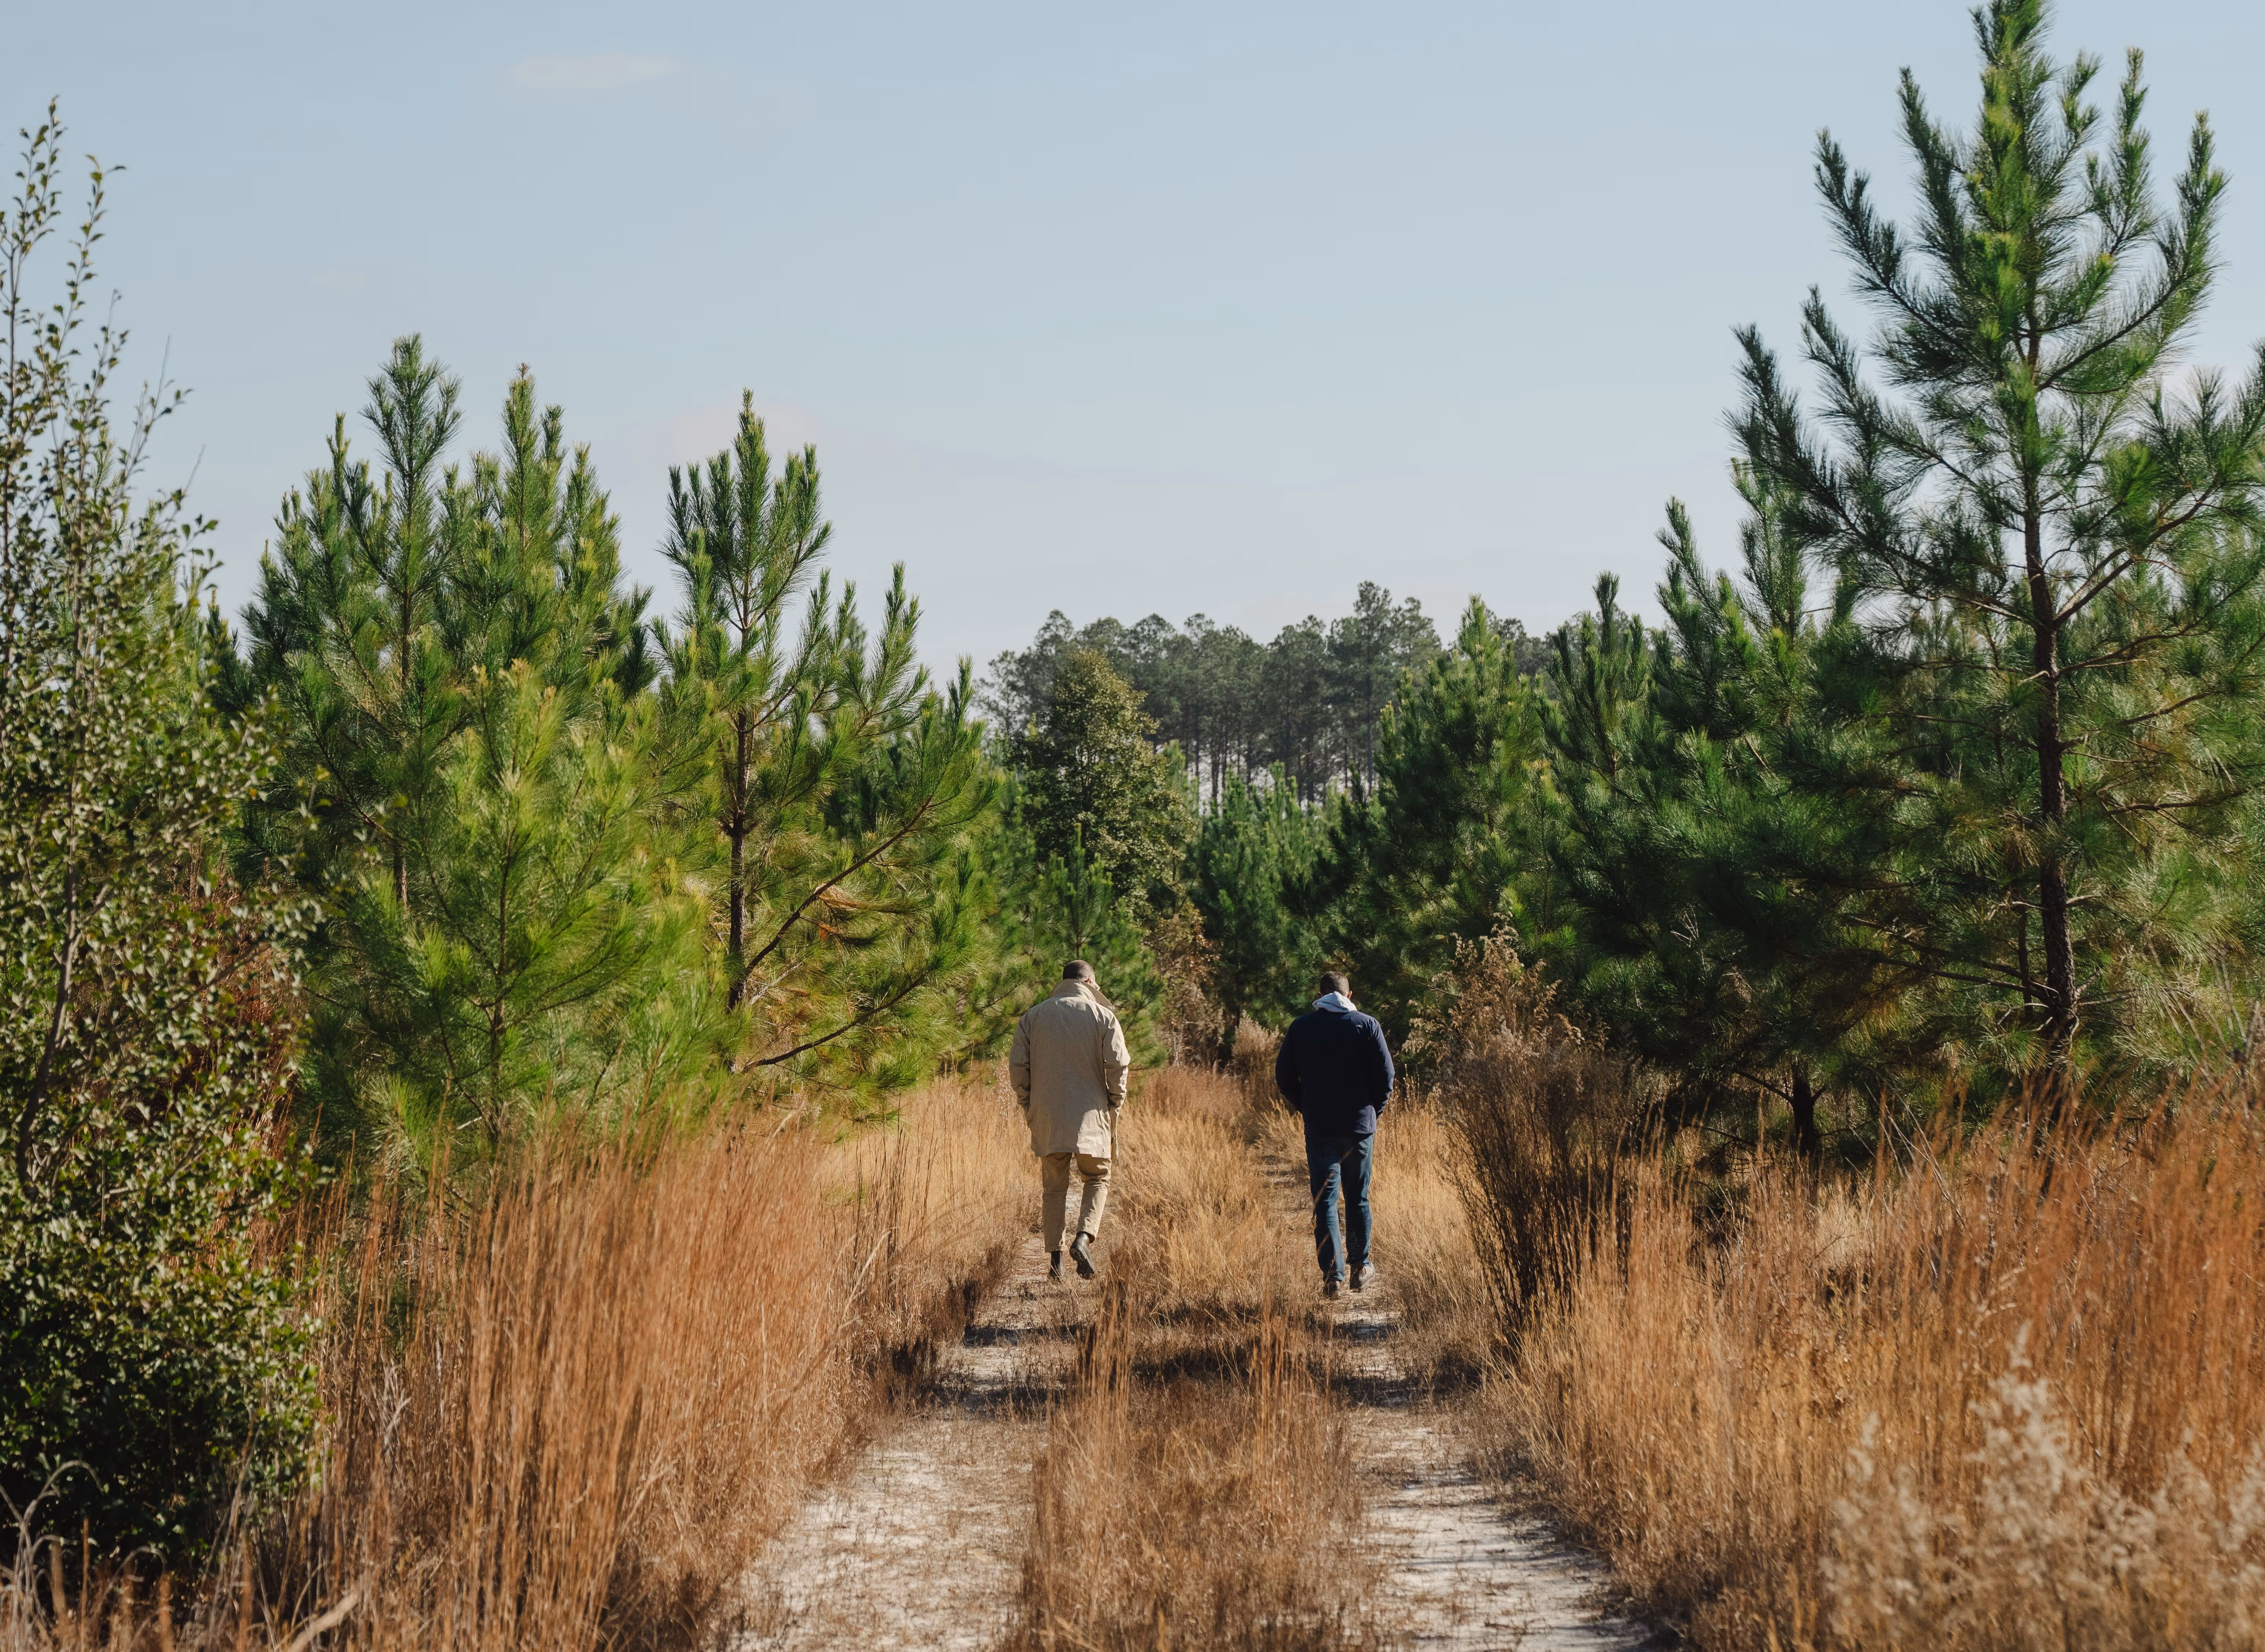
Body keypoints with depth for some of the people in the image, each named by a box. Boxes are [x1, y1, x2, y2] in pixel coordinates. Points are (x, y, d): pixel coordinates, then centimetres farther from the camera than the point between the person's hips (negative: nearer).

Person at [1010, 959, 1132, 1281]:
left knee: (1055, 1187, 11)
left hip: (1047, 1118, 2)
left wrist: (1028, 1105, 12)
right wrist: (1115, 1102, 6)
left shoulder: (1033, 1016, 5)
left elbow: (1018, 1066, 2)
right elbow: (1118, 1064, -8)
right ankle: (1085, 1237, -11)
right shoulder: (1102, 1016, -2)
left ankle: (1055, 1259, 7)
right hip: (1090, 1115, -2)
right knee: (1097, 1179, 13)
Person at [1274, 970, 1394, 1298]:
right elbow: (1386, 1076, -4)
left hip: (1319, 1129, 0)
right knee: (1358, 1200, 13)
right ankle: (1360, 1268, 20)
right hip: (1360, 1128, 0)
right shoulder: (1367, 1025, -2)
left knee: (1325, 1201, 1)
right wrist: (1372, 1112, 10)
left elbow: (1284, 1077, 2)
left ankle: (1332, 1275, -7)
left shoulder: (1301, 1027, 0)